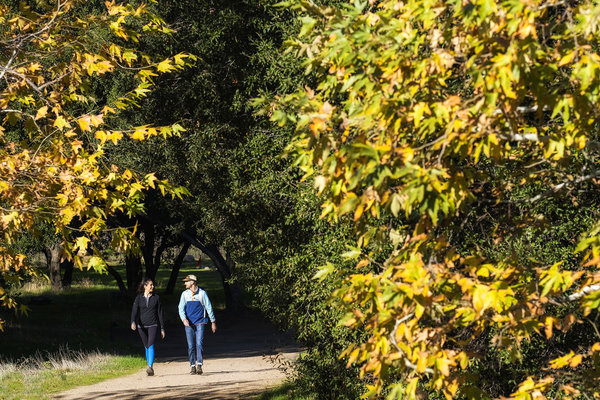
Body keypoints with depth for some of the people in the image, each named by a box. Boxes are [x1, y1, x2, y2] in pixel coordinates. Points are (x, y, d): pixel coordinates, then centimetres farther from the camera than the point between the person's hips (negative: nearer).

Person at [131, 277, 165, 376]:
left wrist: (162, 328, 7)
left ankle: (150, 367, -29)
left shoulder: (156, 297, 4)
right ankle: (150, 370, 20)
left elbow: (160, 313, 7)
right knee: (146, 347, 10)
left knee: (150, 345, -19)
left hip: (153, 325, -2)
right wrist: (133, 322, -29)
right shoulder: (139, 298, 2)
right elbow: (134, 311, -9)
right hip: (142, 325, 2)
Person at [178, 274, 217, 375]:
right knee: (191, 346, 1)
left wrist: (213, 322, 6)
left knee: (199, 344, -14)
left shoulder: (202, 293, 0)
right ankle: (193, 366, 7)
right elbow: (181, 308, 2)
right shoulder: (185, 294, 7)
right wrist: (184, 319, -17)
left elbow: (209, 307, 5)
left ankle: (199, 365, -16)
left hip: (200, 322, -2)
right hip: (189, 323, 2)